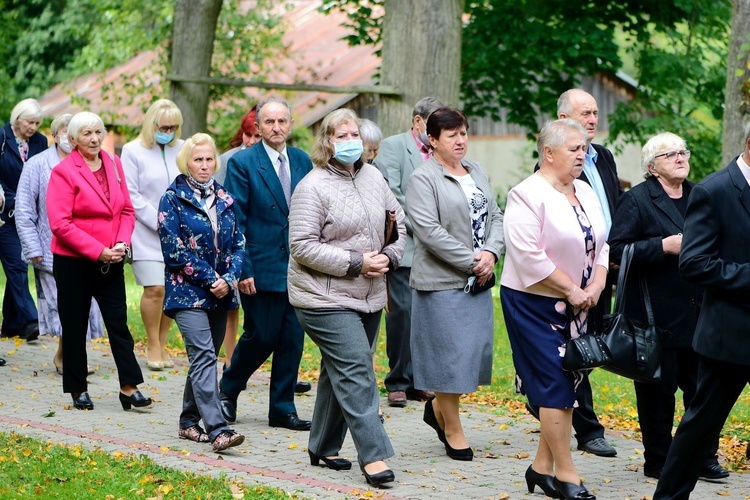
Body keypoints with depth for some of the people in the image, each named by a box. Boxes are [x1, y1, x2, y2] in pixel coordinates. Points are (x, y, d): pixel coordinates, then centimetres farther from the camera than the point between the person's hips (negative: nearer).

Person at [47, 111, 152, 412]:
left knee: (118, 322, 0)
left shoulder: (114, 165, 7)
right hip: (73, 261, -4)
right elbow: (60, 224, -14)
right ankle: (78, 390, 14)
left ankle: (129, 387, 0)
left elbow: (127, 210, 11)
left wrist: (122, 243, -7)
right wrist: (98, 251, -17)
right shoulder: (64, 172, -10)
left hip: (111, 261, 4)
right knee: (75, 326, 5)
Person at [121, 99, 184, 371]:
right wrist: (161, 223, -10)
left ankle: (162, 345, 14)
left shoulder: (182, 149, 7)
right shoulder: (133, 151, -2)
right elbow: (131, 195, -5)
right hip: (146, 233, -3)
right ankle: (152, 345, 6)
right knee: (155, 288, -11)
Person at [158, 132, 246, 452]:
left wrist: (229, 278, -7)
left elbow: (237, 243, 11)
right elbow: (173, 248, -10)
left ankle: (189, 422, 24)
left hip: (220, 293, 6)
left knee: (204, 358, 11)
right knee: (204, 356, -16)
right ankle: (217, 429, -25)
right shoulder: (173, 198, -4)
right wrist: (209, 279, -13)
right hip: (188, 292, -6)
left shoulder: (224, 198, 11)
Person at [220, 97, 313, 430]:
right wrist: (242, 269, -13)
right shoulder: (242, 163, -6)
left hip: (297, 266, 5)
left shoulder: (302, 161, 9)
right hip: (261, 266, -5)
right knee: (261, 336, -1)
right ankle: (228, 390, 24)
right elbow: (234, 221, -7)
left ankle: (282, 409, 13)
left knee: (293, 338, 4)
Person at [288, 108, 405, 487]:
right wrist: (355, 264, -19)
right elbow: (303, 246, -17)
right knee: (356, 374, -13)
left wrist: (390, 256, -1)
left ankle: (323, 447, 27)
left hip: (369, 297, 7)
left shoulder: (372, 177, 9)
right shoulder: (313, 188, -12)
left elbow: (397, 221, 19)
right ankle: (373, 456, -14)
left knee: (340, 371, 15)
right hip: (326, 297, -7)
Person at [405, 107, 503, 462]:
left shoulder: (477, 173, 14)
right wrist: (471, 261, -16)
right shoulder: (423, 179, -8)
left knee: (477, 349, 8)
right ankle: (453, 430, 10)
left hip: (477, 280, 7)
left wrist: (491, 253, -6)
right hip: (441, 282, -7)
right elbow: (429, 231, -17)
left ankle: (438, 406, 31)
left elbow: (495, 218, 13)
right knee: (449, 352, -3)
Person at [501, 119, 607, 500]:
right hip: (534, 303, -8)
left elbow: (600, 244, 14)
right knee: (555, 384, -8)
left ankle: (543, 466, 17)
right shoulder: (528, 194, -15)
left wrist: (595, 286, -4)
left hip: (575, 307, 8)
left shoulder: (585, 193, 10)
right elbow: (529, 256, -21)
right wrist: (572, 291, -16)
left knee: (565, 383, 8)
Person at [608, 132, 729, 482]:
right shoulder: (637, 200, -3)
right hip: (658, 314, -5)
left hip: (699, 309, 5)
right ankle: (657, 460, 12)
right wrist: (664, 246, -18)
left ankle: (704, 457, 16)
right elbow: (617, 249, -12)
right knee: (659, 390, 1)